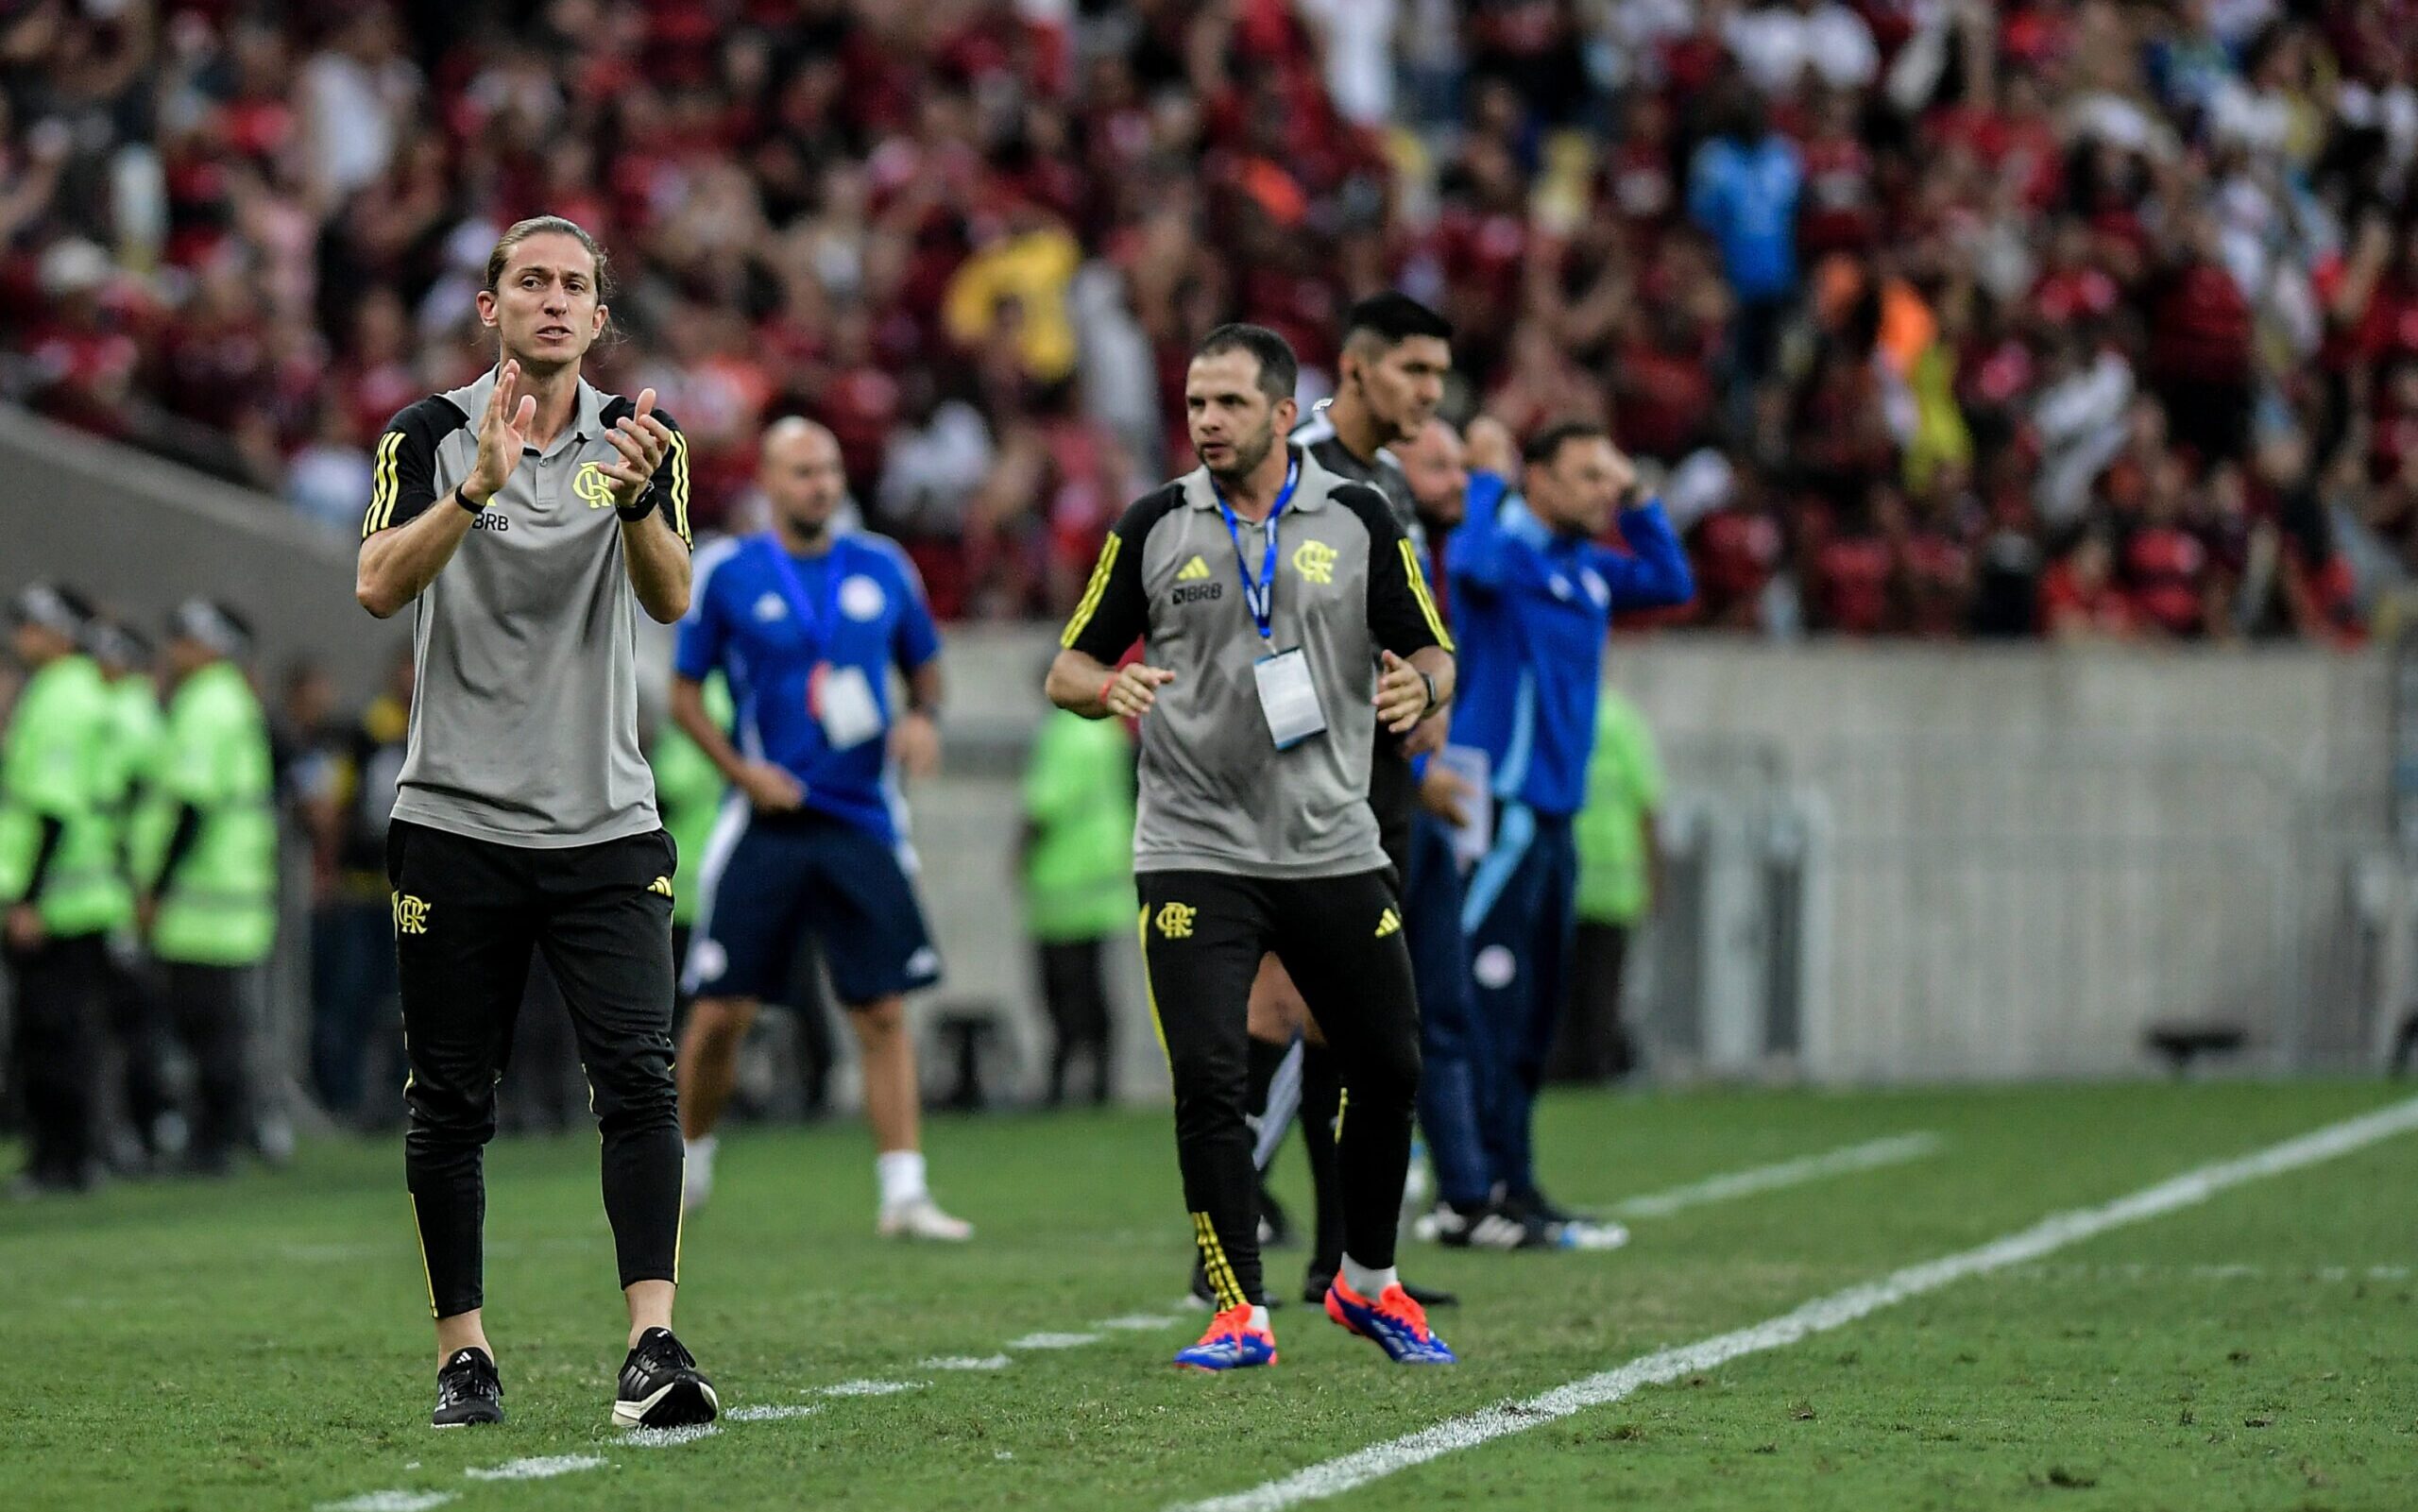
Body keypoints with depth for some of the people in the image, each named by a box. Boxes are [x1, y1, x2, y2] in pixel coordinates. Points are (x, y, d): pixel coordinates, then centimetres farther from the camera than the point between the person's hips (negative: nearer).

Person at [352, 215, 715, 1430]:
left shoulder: (635, 438, 5)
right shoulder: (431, 437, 1)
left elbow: (671, 600, -10)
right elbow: (380, 587, -14)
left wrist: (637, 500, -30)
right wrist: (479, 487, -29)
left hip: (605, 826, 1)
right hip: (456, 822, 0)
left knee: (640, 1078, -13)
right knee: (449, 1103, 4)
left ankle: (653, 1349, -17)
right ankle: (462, 1354, 13)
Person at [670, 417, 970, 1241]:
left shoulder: (883, 569, 7)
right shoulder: (726, 574, -1)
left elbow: (925, 668, 19)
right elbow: (684, 693, 5)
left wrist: (923, 720, -3)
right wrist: (745, 772, -9)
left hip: (862, 824, 2)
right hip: (768, 824, -2)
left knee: (884, 1011, -5)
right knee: (721, 1013, -1)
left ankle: (903, 1193, -6)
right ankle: (685, 1165, 21)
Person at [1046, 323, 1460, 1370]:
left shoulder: (1358, 521, 4)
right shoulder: (1154, 528, 4)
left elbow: (1430, 652, 7)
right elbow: (1068, 670, 7)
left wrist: (1420, 686, -16)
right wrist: (1108, 689, -16)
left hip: (1333, 846, 2)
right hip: (1195, 852, -1)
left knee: (1389, 1069, 6)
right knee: (1209, 1080, -12)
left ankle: (1368, 1283, 27)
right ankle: (1241, 1313, -5)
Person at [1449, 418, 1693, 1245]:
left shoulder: (1588, 569, 16)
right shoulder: (1508, 547, -9)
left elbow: (1672, 582, 26)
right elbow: (1475, 562, -32)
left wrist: (1637, 504, 16)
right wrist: (1486, 478, -19)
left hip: (1553, 813, 10)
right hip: (1503, 799, -10)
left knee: (1535, 1014, 11)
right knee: (1494, 1011, -11)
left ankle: (1505, 1189, 16)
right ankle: (1502, 1185, -14)